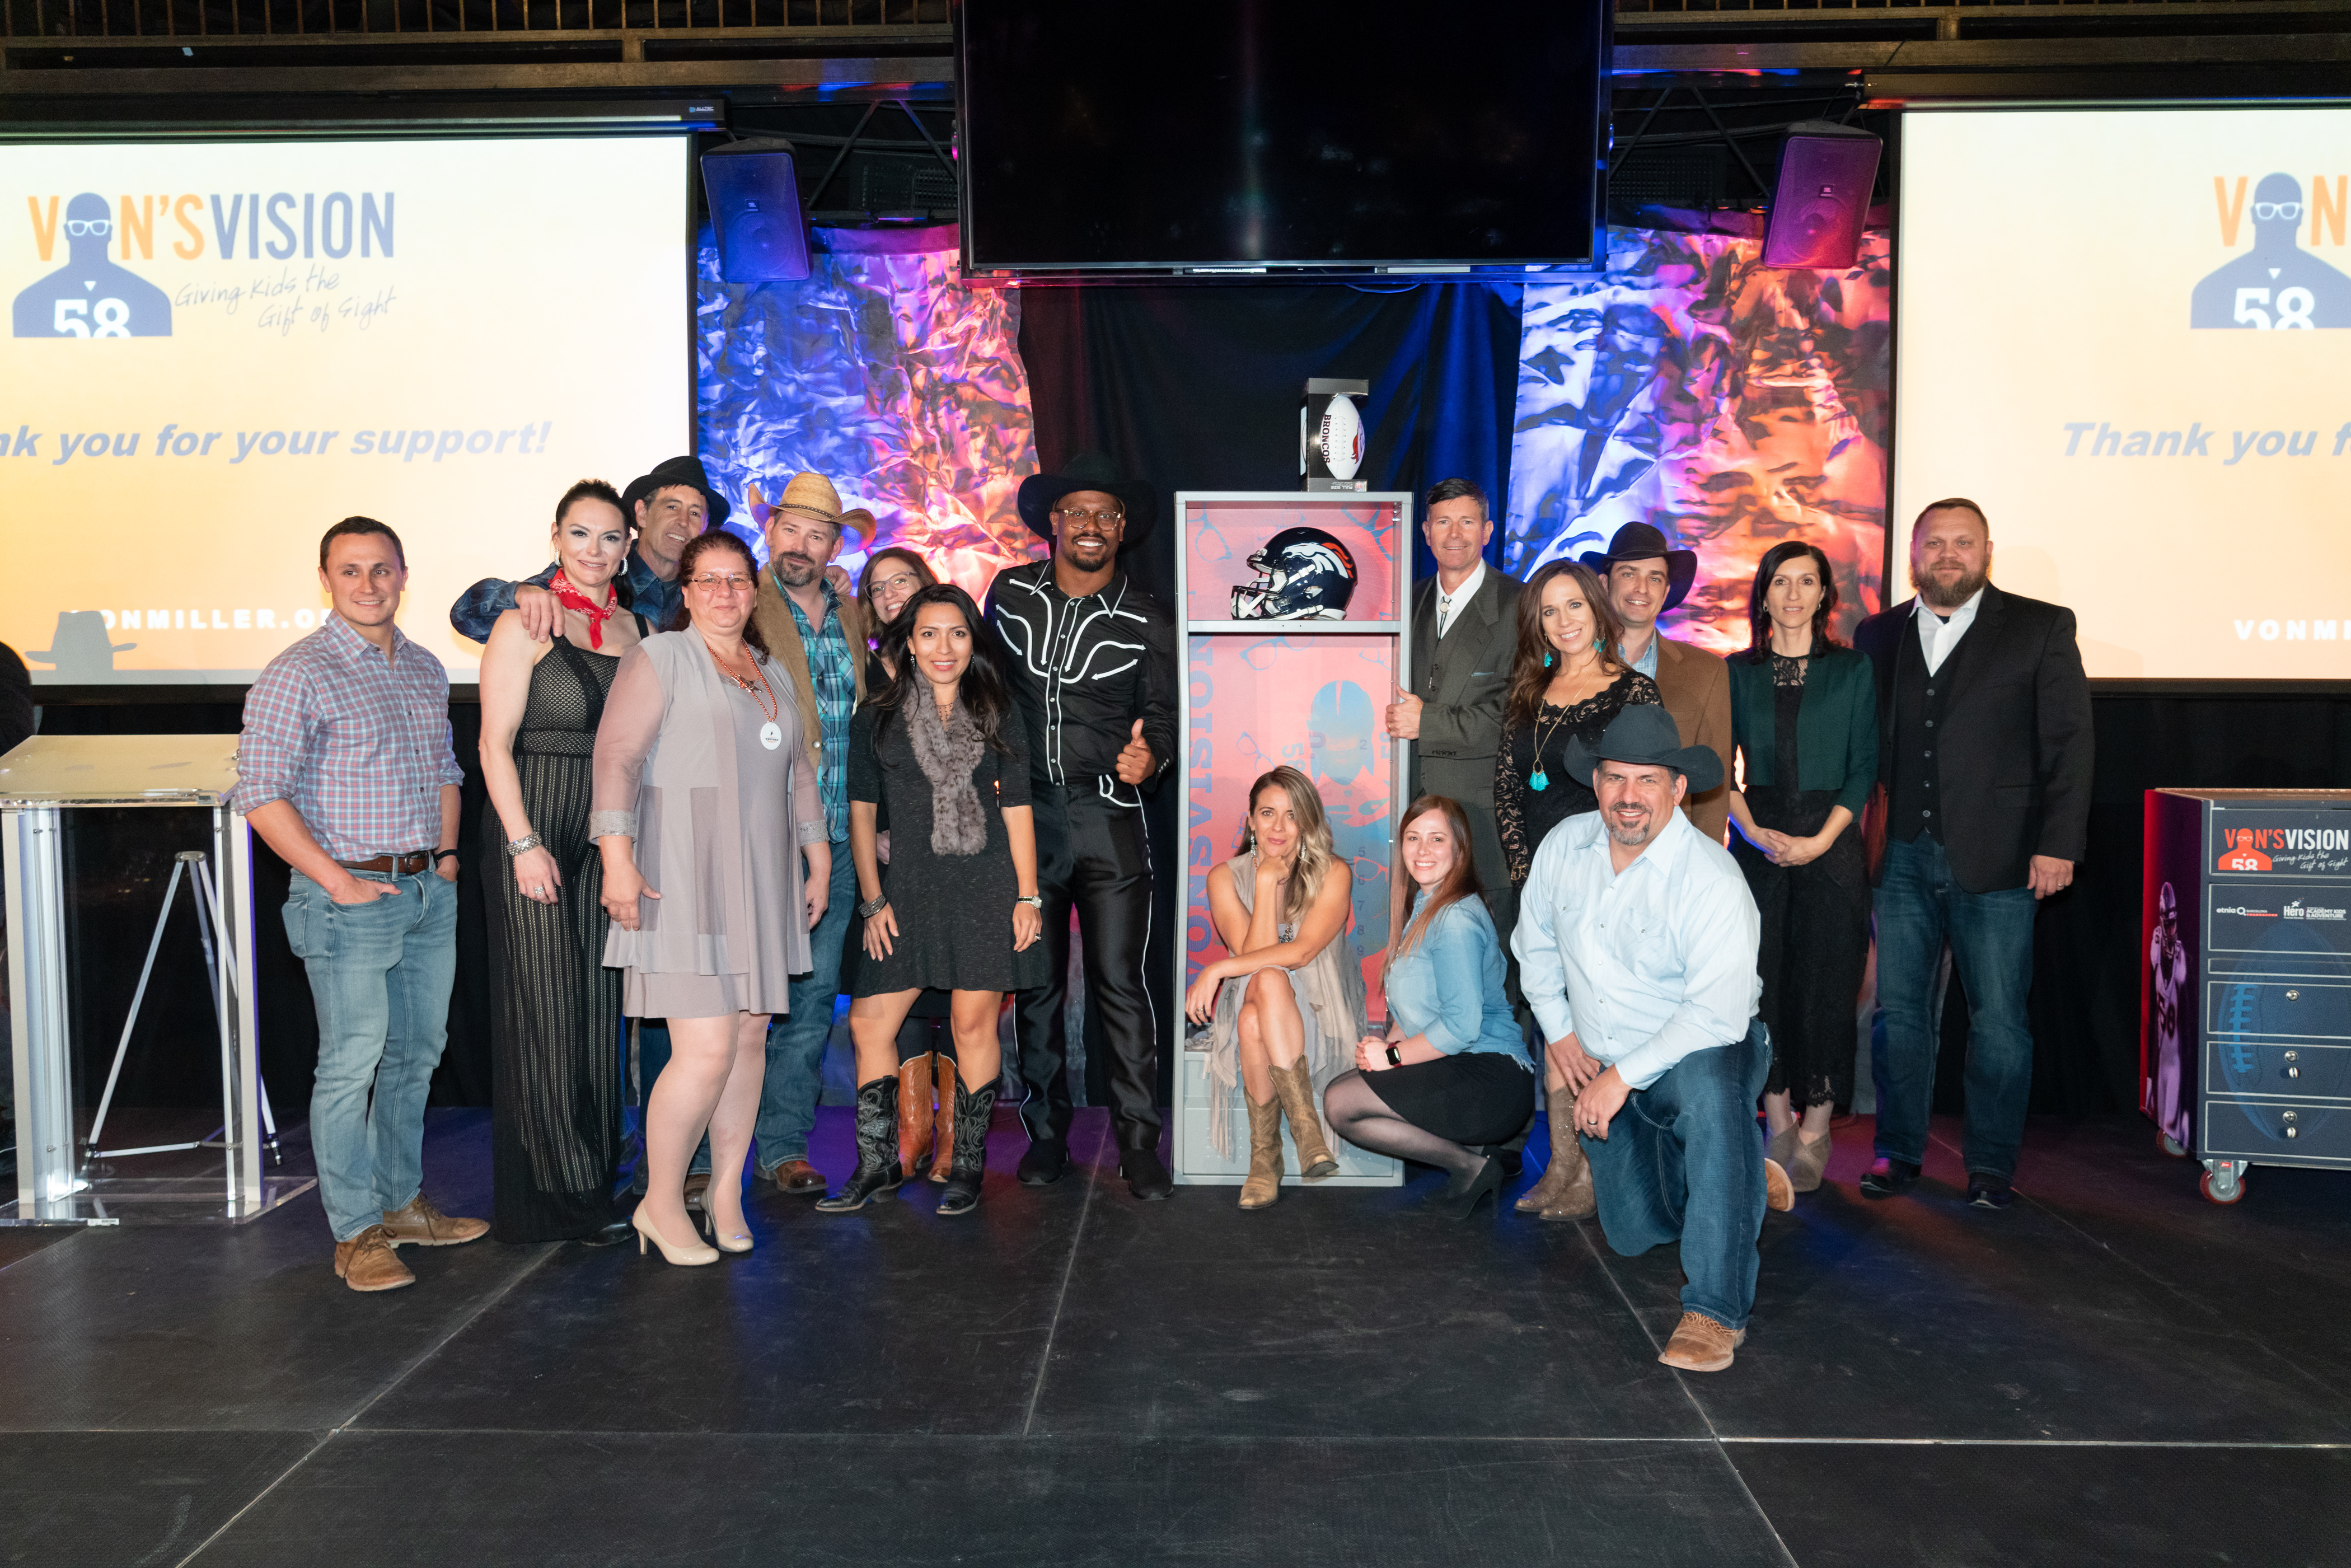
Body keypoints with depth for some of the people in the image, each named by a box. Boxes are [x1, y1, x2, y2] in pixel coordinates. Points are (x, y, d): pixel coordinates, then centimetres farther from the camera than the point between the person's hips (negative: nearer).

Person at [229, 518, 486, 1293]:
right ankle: (356, 1232, 7)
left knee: (417, 1053, 14)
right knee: (352, 1063, -3)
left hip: (430, 892, 7)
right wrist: (336, 879, -16)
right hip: (351, 896, -7)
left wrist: (448, 855, 12)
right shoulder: (299, 673, -9)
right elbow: (260, 791, -13)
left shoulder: (426, 670, 13)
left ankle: (402, 1201, 28)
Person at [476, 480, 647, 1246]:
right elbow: (495, 744, -8)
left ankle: (600, 1177, 19)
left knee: (601, 1009, 9)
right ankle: (557, 1197, 8)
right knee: (545, 1010, -1)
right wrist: (524, 843, -15)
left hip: (614, 838, 5)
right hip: (536, 830, -5)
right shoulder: (524, 624, -4)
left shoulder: (640, 630, 12)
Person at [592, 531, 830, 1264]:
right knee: (707, 1050, -12)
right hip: (683, 876, -7)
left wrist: (819, 861, 21)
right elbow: (617, 754, -10)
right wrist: (617, 855, -19)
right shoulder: (660, 657, -1)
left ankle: (726, 1191, 22)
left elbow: (798, 772, 24)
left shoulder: (771, 673, 20)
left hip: (761, 883, 7)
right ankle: (660, 1204, 6)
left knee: (751, 1036, 8)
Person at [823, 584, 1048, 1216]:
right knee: (869, 1021, -3)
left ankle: (968, 1166, 15)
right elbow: (861, 811, 8)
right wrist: (872, 900, 1)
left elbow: (1017, 808, 5)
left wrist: (1028, 896, 0)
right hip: (911, 891, 1)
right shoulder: (877, 719, 7)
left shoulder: (997, 714, 7)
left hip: (988, 887, -1)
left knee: (974, 1024, 1)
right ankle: (877, 1164, 13)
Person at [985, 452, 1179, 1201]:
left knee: (1119, 982, -7)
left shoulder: (1147, 621, 4)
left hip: (1108, 816, -2)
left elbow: (1163, 713, 6)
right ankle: (1045, 1133, 19)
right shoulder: (1010, 594, 9)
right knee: (1036, 982, 8)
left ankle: (1139, 1142, 2)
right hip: (1024, 809, 2)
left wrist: (1148, 756, -15)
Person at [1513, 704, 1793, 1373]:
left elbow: (1718, 1015, -31)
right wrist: (1559, 1029, 5)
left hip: (1705, 1054, -6)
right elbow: (1536, 939, 12)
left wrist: (1624, 1077, -31)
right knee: (1632, 1235, 9)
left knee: (1710, 1085, -43)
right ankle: (1745, 1177, 40)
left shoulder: (1712, 880, -25)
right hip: (1605, 1072, 6)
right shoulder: (1565, 846, -6)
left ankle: (1717, 1310, -35)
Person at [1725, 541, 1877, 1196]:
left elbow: (1864, 768, 0)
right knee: (1763, 979, 1)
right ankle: (1778, 1123, 13)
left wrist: (1821, 840, -11)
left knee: (1825, 983, -1)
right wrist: (1753, 830, -10)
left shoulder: (1853, 670, 5)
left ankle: (1815, 1131, 9)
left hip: (1831, 843, -1)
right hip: (1757, 843, 1)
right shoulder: (1738, 672, 9)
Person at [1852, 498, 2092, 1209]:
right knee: (1898, 1011, 8)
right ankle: (1898, 1151, 21)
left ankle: (1991, 1163, 16)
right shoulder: (1878, 635, 10)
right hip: (1901, 857, 3)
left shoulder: (2041, 628, 3)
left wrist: (2059, 844, -8)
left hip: (1995, 858, -2)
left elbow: (2068, 741, -1)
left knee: (1999, 1018, 3)